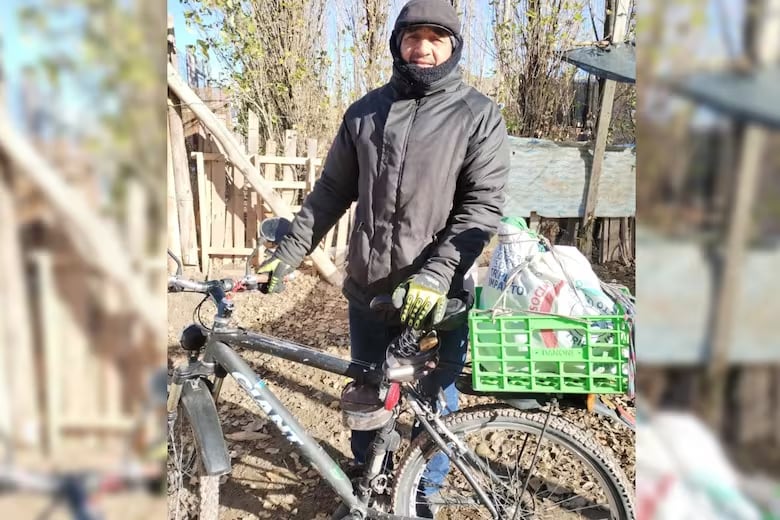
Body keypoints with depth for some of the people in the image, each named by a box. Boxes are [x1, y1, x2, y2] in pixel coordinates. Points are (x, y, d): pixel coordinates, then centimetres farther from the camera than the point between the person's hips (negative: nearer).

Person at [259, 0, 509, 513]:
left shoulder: (479, 115, -4)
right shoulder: (366, 111, 6)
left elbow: (484, 206, -11)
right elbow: (331, 192, 11)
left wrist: (435, 275, -22)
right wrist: (288, 253, 6)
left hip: (439, 298, -3)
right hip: (369, 290, 3)